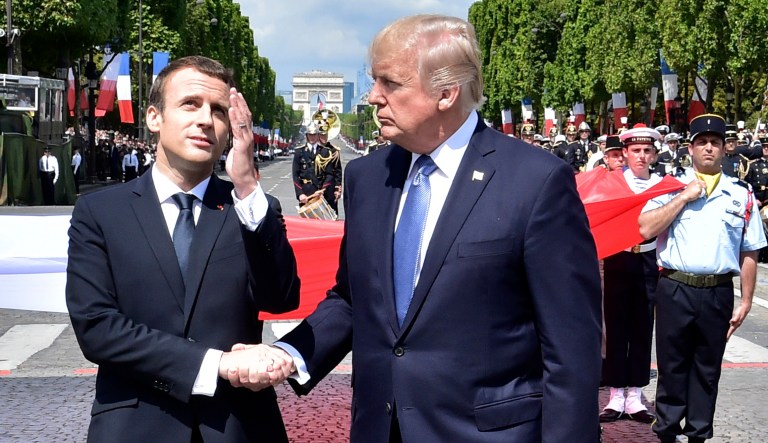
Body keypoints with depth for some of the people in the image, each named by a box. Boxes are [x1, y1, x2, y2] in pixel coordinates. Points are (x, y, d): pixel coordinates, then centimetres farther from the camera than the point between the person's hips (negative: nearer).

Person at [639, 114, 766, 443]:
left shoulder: (741, 194, 4)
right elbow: (645, 229, -11)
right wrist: (684, 197, -13)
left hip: (718, 293, 1)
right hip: (675, 290, -1)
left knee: (707, 369, 12)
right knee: (672, 366, 9)